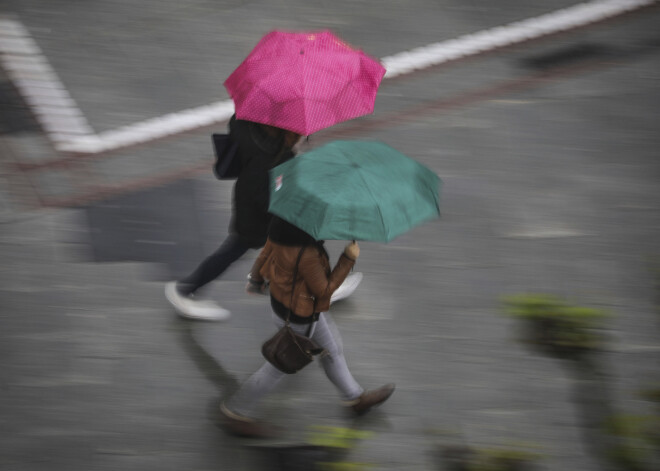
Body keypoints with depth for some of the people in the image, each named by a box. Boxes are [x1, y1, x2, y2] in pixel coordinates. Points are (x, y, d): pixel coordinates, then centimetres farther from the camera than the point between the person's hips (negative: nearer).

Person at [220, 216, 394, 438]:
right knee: (283, 364, 13)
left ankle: (355, 397, 47)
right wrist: (348, 259, -21)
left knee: (331, 347, 26)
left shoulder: (282, 231, -16)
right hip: (299, 316, -9)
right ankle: (235, 413, 27)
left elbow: (266, 252, 2)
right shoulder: (306, 254, -39)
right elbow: (323, 290, -26)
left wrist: (255, 279, 21)